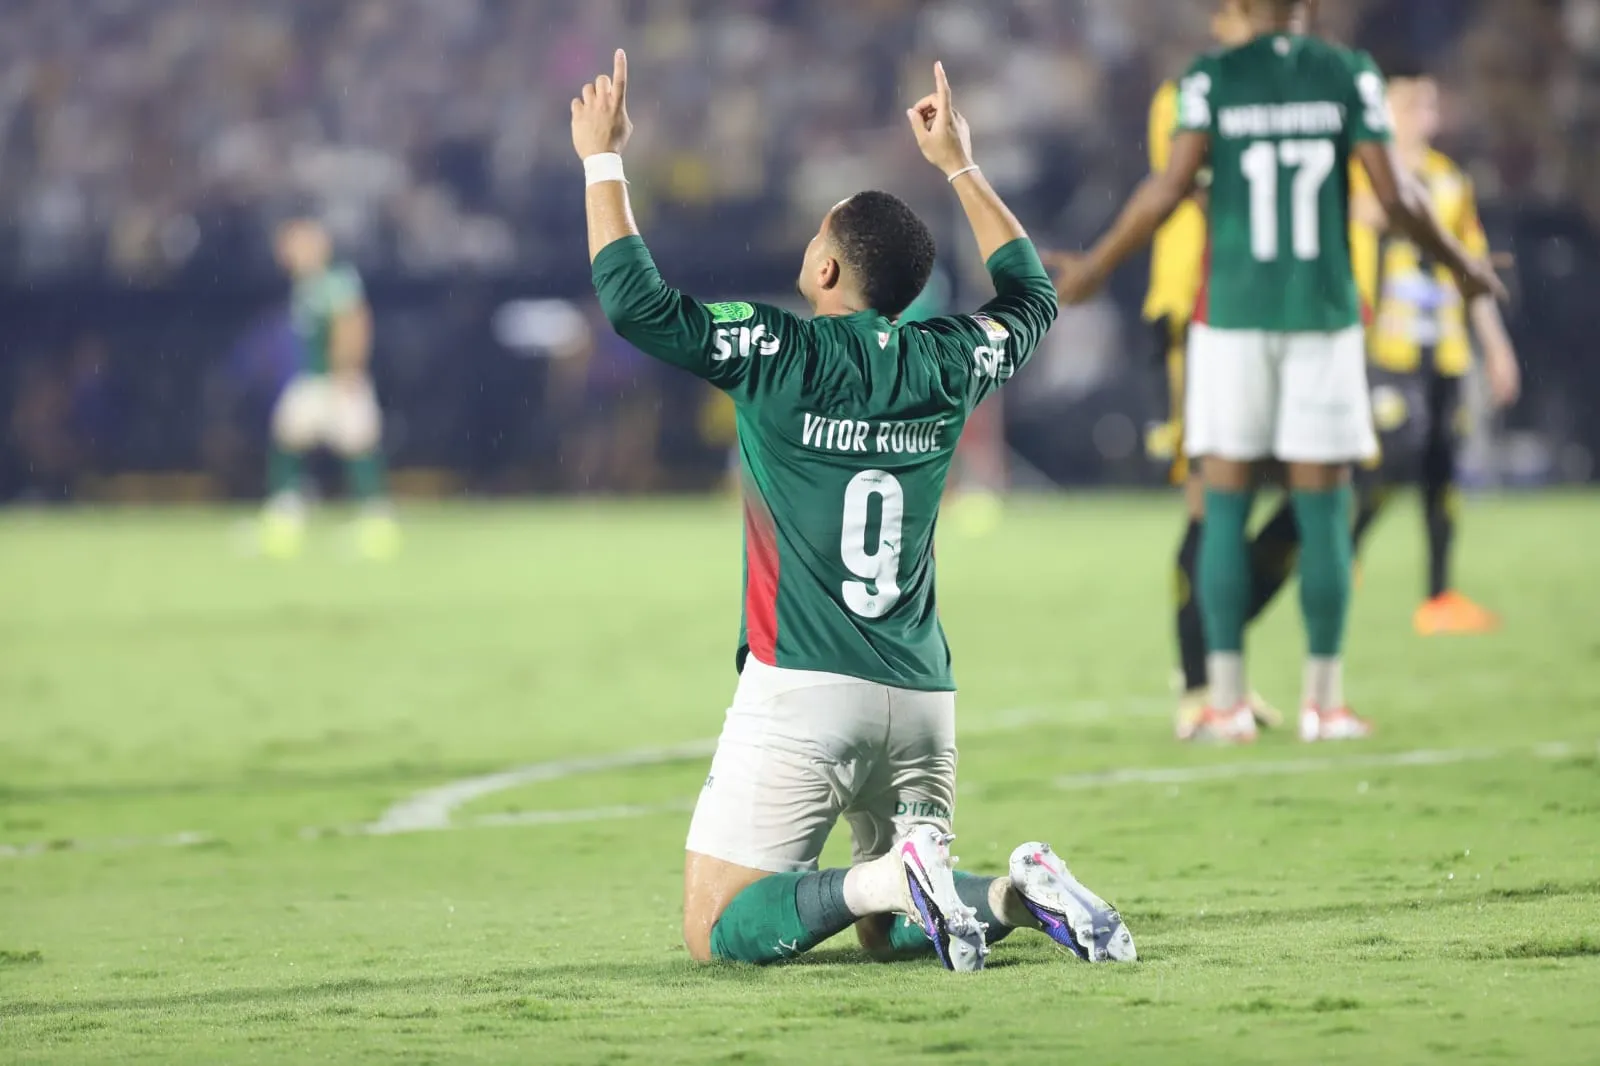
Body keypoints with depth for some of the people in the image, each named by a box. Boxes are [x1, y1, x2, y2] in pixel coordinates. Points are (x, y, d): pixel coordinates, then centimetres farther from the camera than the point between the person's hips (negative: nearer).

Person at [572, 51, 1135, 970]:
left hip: (802, 689, -5)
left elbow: (635, 299, -8)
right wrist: (960, 166, 36)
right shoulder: (947, 365, 8)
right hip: (922, 696, 6)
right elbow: (1032, 296, 29)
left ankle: (897, 875, -25)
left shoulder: (780, 354, -7)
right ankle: (1021, 893, -10)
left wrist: (604, 158, 2)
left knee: (719, 931, -4)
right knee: (889, 929, 18)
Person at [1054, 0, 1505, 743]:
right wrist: (1460, 265, 13)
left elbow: (1171, 188, -8)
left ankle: (1226, 701, 2)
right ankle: (1324, 700, 7)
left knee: (1225, 508, 4)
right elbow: (1395, 195, -3)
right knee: (1323, 510, 5)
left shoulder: (1212, 78, -2)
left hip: (1232, 314, 0)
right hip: (1324, 312, 0)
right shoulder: (1351, 76, 0)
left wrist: (1096, 266, 4)